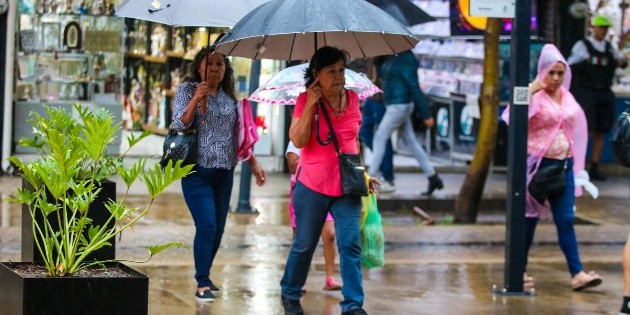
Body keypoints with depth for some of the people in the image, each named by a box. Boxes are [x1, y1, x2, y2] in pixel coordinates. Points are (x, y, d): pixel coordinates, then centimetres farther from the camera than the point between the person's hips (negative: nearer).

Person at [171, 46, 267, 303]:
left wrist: (254, 164, 14)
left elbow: (238, 136, 19)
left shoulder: (229, 97, 13)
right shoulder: (187, 90, 1)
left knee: (218, 229, 6)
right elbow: (179, 125, -10)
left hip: (224, 173, 5)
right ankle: (202, 284, -8)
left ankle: (205, 275, 22)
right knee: (207, 226, -15)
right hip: (198, 171, -5)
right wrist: (196, 98, -21)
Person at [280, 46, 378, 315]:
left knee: (350, 244, -6)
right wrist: (311, 103, -21)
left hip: (347, 187, 3)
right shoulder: (306, 101, -7)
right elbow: (298, 140, -19)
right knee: (304, 244, 9)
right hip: (312, 187, -3)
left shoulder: (352, 98, 4)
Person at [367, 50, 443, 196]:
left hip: (399, 106, -10)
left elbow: (415, 89, -20)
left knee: (380, 139, -3)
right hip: (397, 104, 10)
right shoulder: (391, 58, 9)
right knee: (411, 141, 12)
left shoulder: (404, 61, -20)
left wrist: (426, 115, -18)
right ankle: (433, 178, 16)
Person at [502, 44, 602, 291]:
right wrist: (531, 89, -29)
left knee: (566, 220, -1)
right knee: (529, 218, 5)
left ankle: (577, 274, -5)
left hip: (563, 165, 5)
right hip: (537, 164, -5)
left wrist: (575, 163, 19)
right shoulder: (534, 95, -9)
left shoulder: (566, 97, 10)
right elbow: (513, 118, -26)